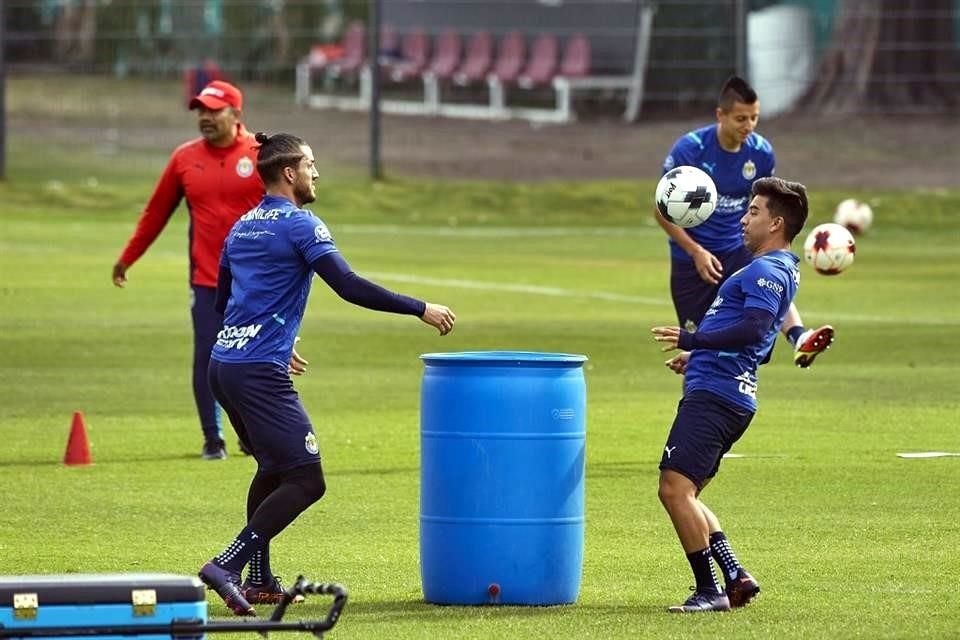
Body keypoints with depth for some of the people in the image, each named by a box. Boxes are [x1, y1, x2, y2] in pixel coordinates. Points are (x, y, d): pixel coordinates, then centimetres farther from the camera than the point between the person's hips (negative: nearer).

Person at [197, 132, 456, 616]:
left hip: (224, 364, 9)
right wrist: (420, 310, -11)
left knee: (273, 466, 25)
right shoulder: (300, 226, -8)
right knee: (305, 479, -9)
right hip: (260, 372, -9)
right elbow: (349, 287, -17)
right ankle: (227, 567, -20)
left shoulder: (243, 227, 16)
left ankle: (259, 581, 23)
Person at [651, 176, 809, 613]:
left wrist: (693, 340, -20)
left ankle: (709, 590, -14)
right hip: (724, 393, 11)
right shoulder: (778, 270, 23)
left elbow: (753, 330, -25)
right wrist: (699, 356, 33)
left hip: (715, 396, -11)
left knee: (675, 488, -16)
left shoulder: (767, 271, -10)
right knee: (682, 495, 14)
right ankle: (736, 577, 10)